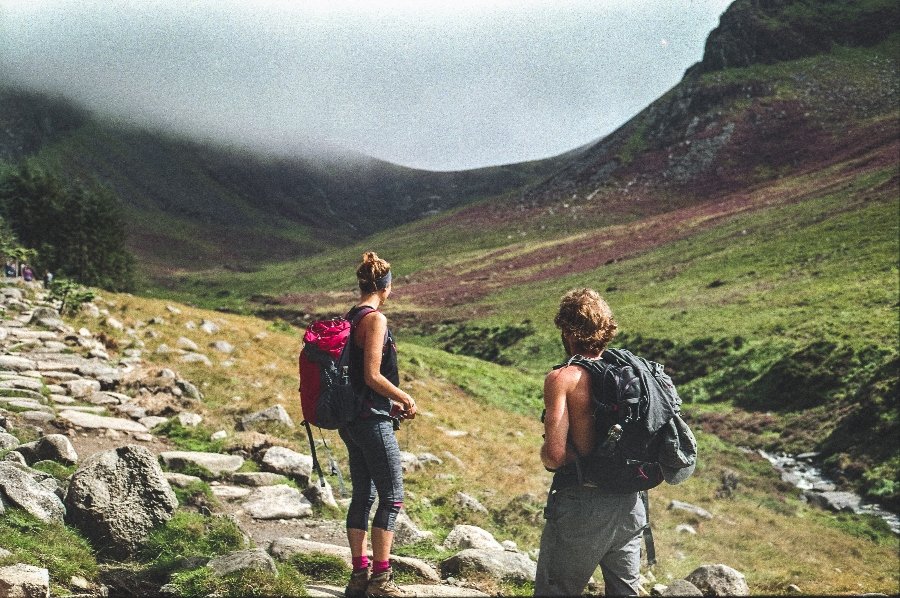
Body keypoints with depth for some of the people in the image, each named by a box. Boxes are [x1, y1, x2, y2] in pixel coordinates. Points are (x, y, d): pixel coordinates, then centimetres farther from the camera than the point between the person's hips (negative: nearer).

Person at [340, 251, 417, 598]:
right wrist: (405, 399, -6)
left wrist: (390, 402, 19)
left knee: (362, 495, 13)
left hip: (351, 419, 9)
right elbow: (373, 376, -20)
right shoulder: (375, 319, -14)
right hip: (372, 421, -9)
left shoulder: (349, 319, 13)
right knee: (392, 496, -1)